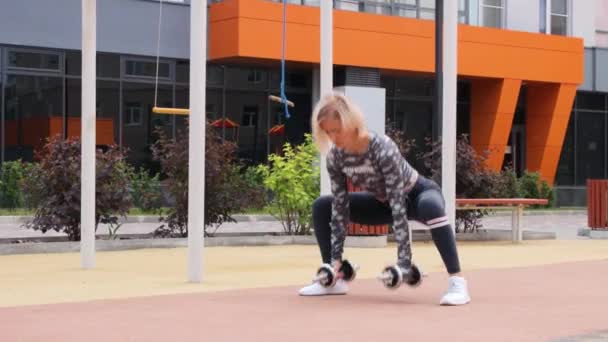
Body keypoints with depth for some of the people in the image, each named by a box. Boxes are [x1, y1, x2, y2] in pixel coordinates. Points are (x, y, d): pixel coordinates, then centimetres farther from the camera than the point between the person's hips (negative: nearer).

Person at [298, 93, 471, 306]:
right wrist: (335, 257, -16)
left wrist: (404, 260, -41)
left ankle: (457, 281, -38)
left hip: (417, 194, -6)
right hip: (383, 201, 7)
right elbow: (339, 206, -13)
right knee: (321, 207, -1)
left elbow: (399, 206, -38)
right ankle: (334, 280, 5)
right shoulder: (335, 156, -18)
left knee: (431, 207, -42)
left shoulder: (383, 149, -36)